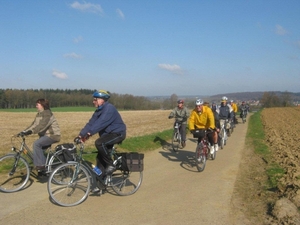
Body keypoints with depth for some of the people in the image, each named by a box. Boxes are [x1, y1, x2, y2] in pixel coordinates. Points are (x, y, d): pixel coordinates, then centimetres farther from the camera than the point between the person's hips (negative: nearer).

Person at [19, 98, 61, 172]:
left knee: (36, 144, -24)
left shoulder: (48, 114, -17)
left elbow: (42, 125, -30)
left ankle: (40, 165, -19)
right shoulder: (39, 114, 13)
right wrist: (24, 131, -4)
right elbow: (33, 125, 8)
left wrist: (31, 131, -40)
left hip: (52, 135, -10)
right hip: (45, 135, 10)